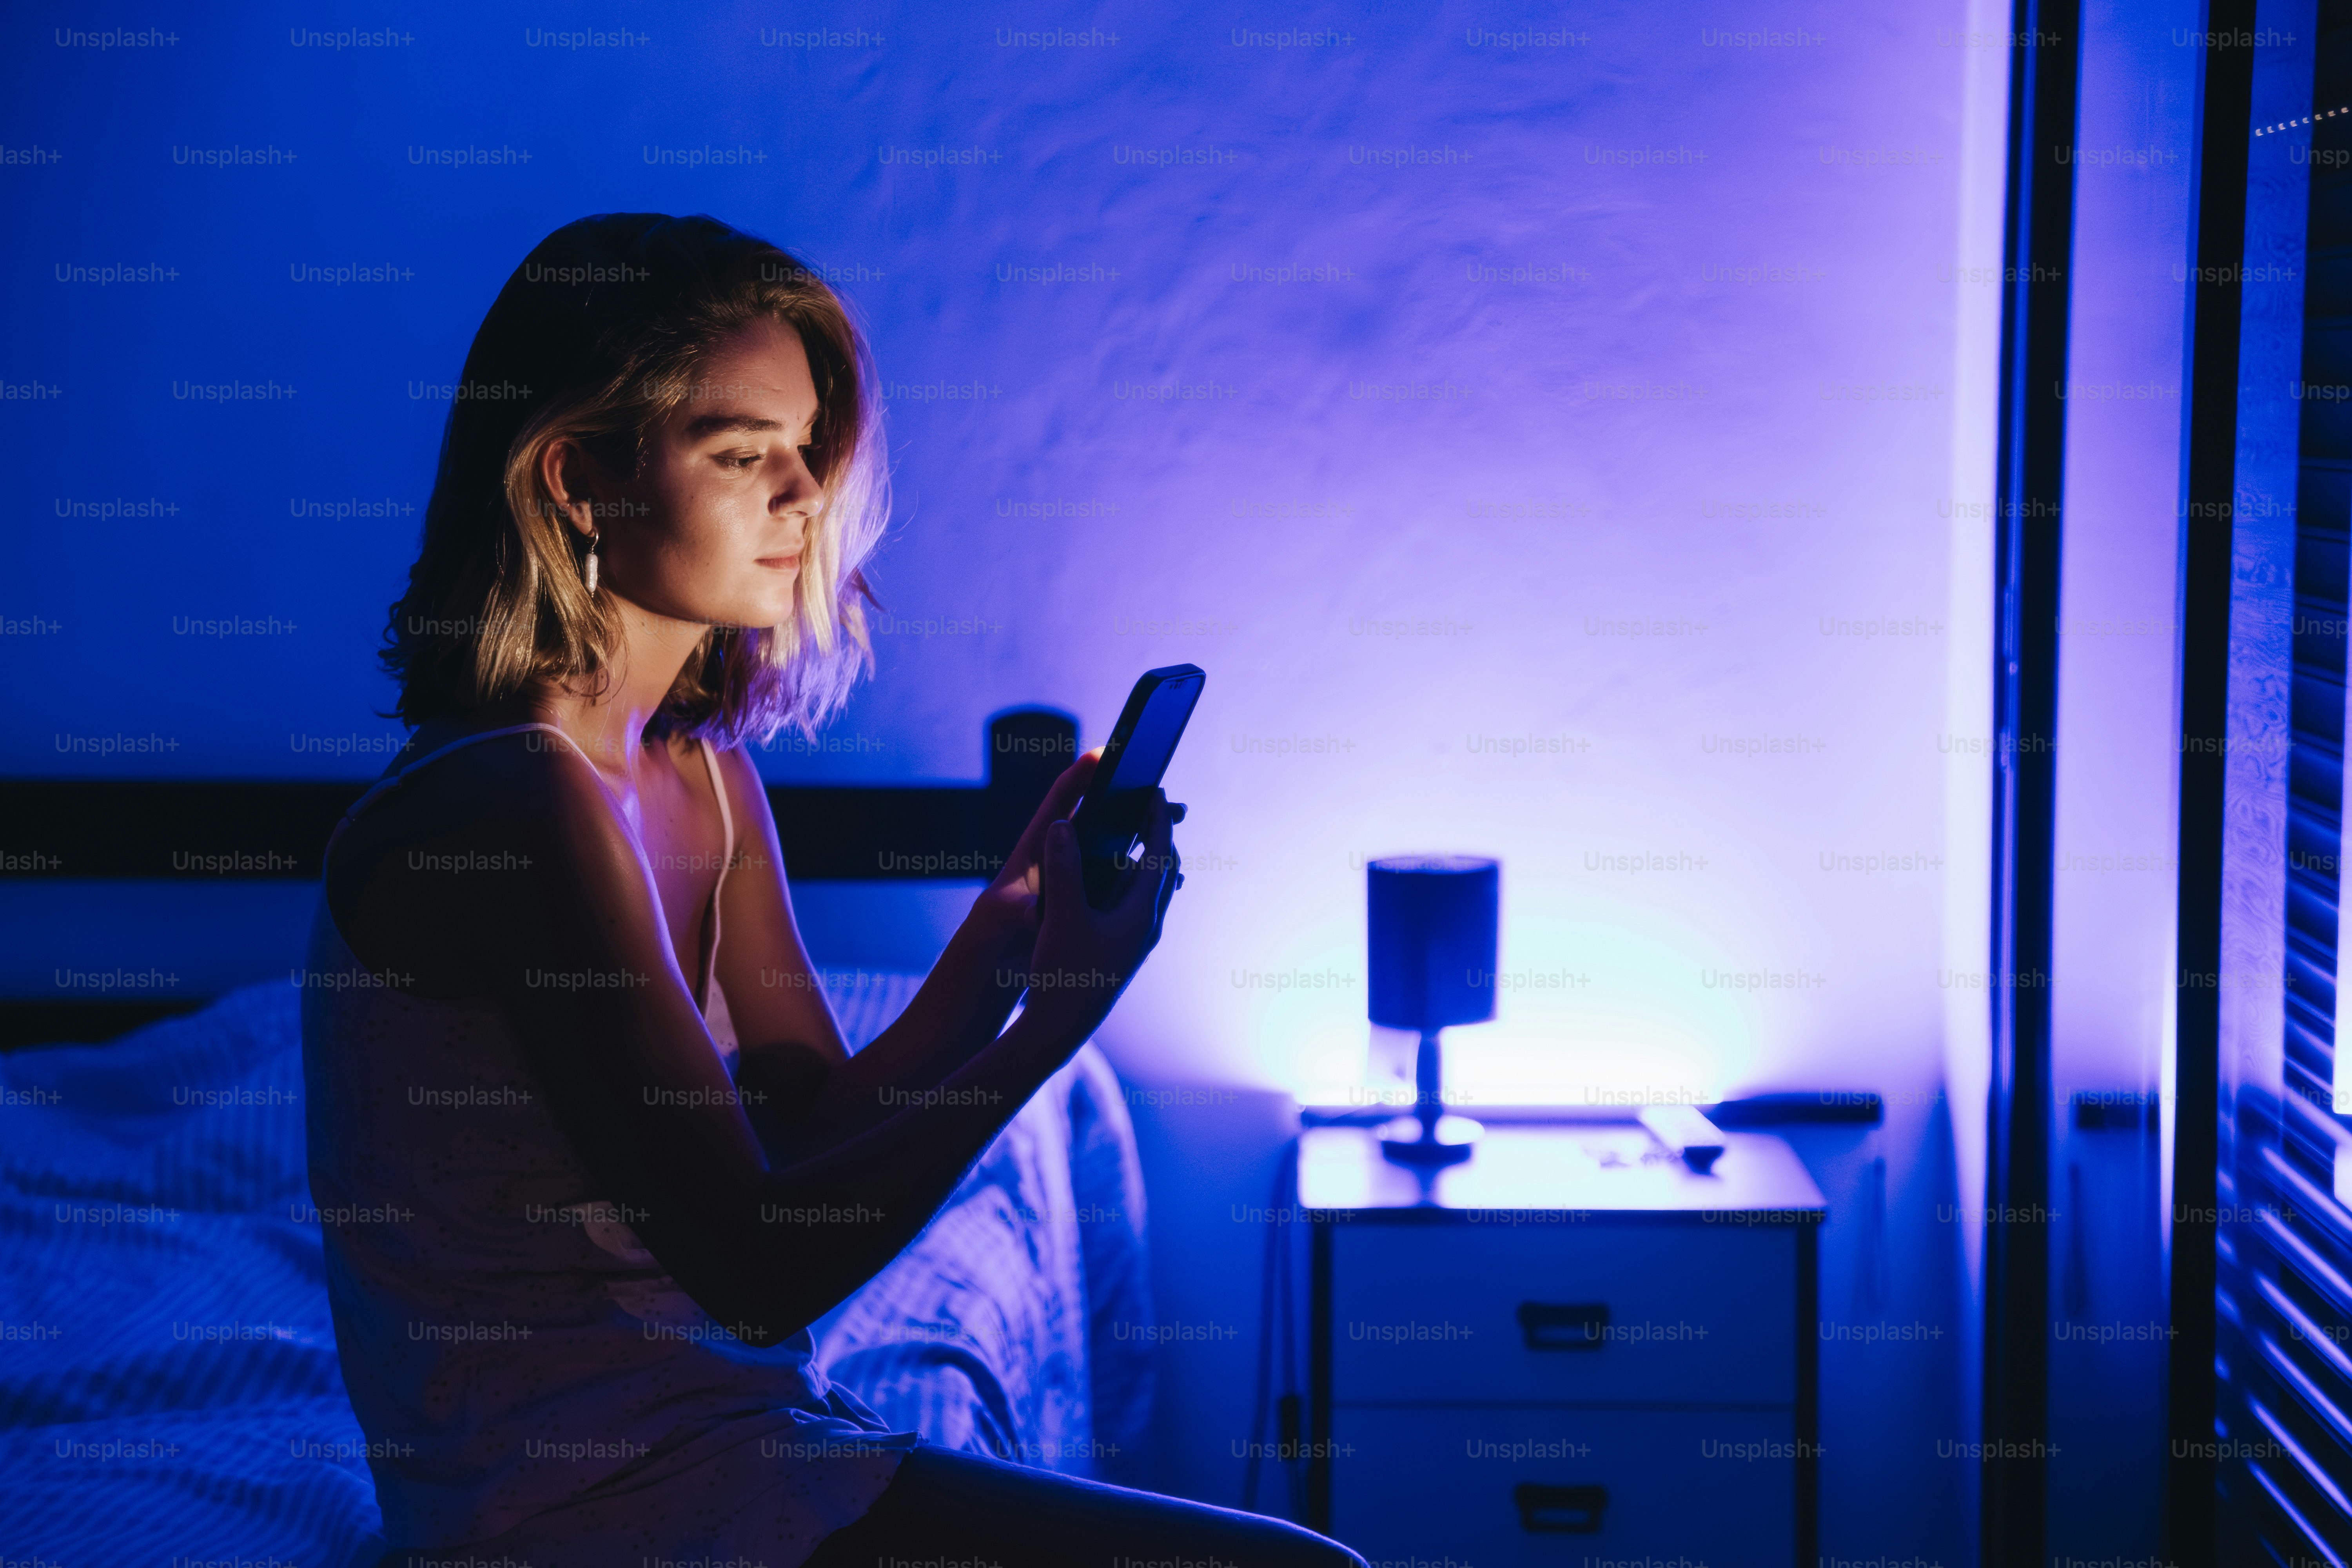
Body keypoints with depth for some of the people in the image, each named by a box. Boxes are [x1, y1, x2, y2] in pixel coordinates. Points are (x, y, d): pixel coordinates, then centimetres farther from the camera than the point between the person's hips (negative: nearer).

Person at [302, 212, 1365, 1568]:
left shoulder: (710, 780, 9)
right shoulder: (519, 805, -20)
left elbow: (820, 1128, 7)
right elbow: (759, 1263, -20)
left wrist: (1010, 921, -4)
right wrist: (1056, 1023, -19)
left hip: (714, 1433, 9)